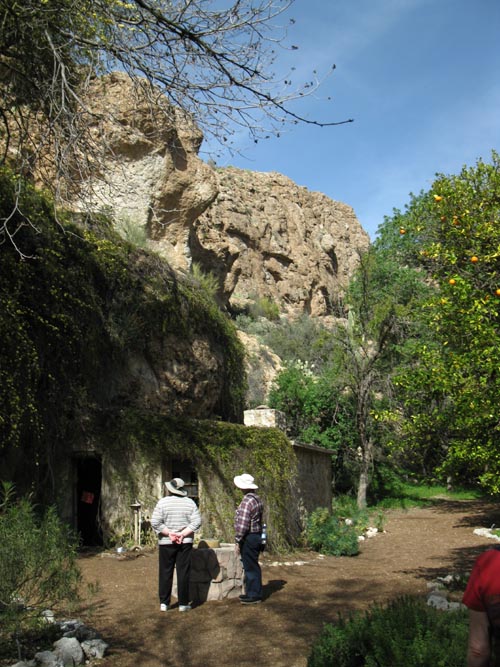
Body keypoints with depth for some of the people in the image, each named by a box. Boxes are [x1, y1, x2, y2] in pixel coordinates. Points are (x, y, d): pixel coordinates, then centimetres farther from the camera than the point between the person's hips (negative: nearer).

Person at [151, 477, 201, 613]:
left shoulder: (162, 502, -5)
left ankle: (164, 603, 12)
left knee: (165, 572, 9)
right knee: (183, 572, 6)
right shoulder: (190, 503, 0)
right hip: (185, 543, 1)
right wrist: (182, 534, -10)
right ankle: (183, 603, 8)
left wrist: (169, 533, -9)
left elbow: (155, 523, -11)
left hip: (166, 543, -1)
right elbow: (197, 522, -7)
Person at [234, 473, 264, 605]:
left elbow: (243, 525, -23)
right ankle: (251, 592, 25)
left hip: (248, 538, -10)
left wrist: (237, 542, -15)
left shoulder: (247, 501, -20)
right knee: (252, 566, 17)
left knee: (251, 567, -2)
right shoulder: (257, 499, 11)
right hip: (256, 535, 10)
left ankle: (254, 595, 5)